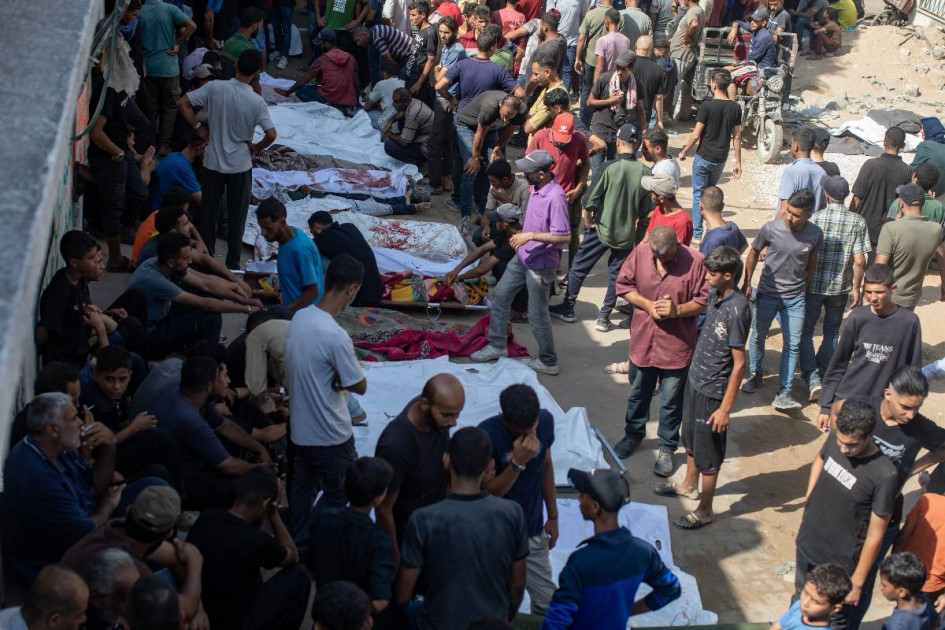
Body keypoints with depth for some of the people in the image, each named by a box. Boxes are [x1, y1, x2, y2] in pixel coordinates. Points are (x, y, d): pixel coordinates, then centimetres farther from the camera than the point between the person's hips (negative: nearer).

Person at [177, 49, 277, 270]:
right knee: (237, 215, 11)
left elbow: (182, 103, -10)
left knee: (208, 211, 15)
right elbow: (271, 135, -21)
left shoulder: (215, 88, -11)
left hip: (213, 161, 2)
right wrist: (256, 147, -2)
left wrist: (198, 128, 0)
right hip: (240, 165, -2)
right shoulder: (257, 101, -16)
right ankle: (233, 262, 15)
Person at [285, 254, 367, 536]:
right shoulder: (336, 336, -29)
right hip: (330, 436, -8)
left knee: (302, 491, 21)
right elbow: (360, 386, -19)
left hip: (300, 427, 8)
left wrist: (336, 381, -7)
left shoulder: (300, 317, -4)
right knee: (338, 497, 11)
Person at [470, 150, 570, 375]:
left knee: (537, 314, 4)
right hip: (523, 256, 9)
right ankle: (497, 345, 32)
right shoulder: (537, 187, -2)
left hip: (540, 264, -9)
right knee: (500, 295, 17)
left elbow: (564, 236, -29)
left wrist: (530, 235, -29)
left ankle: (548, 362, 22)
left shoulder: (555, 197, -29)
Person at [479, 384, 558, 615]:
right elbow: (488, 492, -20)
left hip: (533, 531, 4)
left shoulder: (545, 420, -10)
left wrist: (553, 516, 12)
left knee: (547, 604, 8)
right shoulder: (487, 434, -25)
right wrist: (518, 462, -34)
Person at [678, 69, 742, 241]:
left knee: (698, 194, 5)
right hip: (720, 159, 4)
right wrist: (738, 163, 8)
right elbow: (737, 137, 2)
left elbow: (696, 135, -14)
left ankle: (697, 234, 3)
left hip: (704, 157, -4)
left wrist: (683, 152, 1)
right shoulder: (735, 108, -1)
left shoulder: (707, 106, -15)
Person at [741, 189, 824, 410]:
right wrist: (747, 282, 1)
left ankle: (783, 393, 6)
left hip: (795, 298, 1)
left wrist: (804, 287, 12)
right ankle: (755, 374, 39)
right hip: (767, 293, 0)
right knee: (758, 337, 15)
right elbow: (754, 252, 0)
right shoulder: (771, 229, -18)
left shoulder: (815, 235, -13)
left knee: (792, 345, 1)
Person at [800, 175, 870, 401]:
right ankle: (823, 373, 31)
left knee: (805, 331, 10)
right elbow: (859, 261, -10)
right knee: (832, 331, 22)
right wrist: (856, 288, 3)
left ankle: (812, 377, -5)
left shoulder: (814, 218, -13)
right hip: (841, 288, 2)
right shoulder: (857, 222, -8)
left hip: (813, 285, -2)